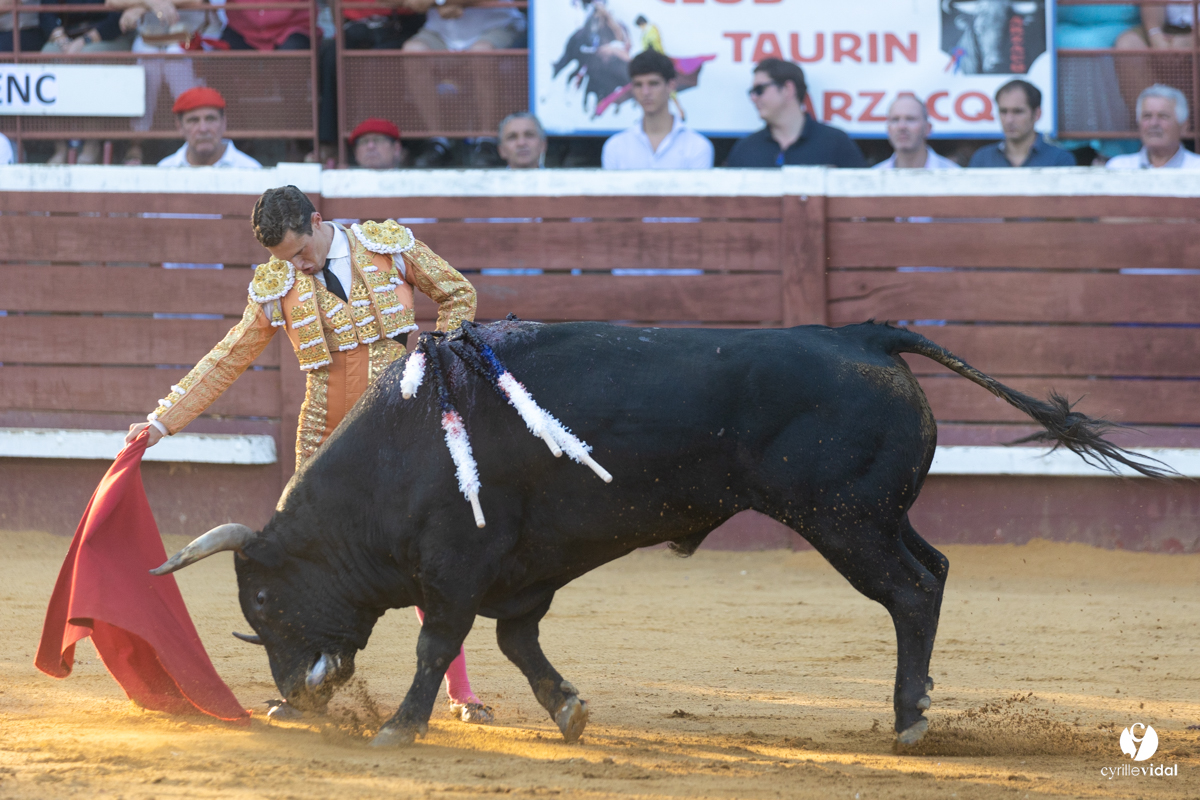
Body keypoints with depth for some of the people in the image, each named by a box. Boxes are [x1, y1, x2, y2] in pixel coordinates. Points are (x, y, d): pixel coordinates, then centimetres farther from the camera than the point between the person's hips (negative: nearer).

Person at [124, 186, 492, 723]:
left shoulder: (390, 246, -3)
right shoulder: (276, 288, 0)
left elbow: (458, 295, 10)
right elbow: (228, 360, 6)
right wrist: (163, 421, 3)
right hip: (328, 439, 1)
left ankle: (460, 692, 4)